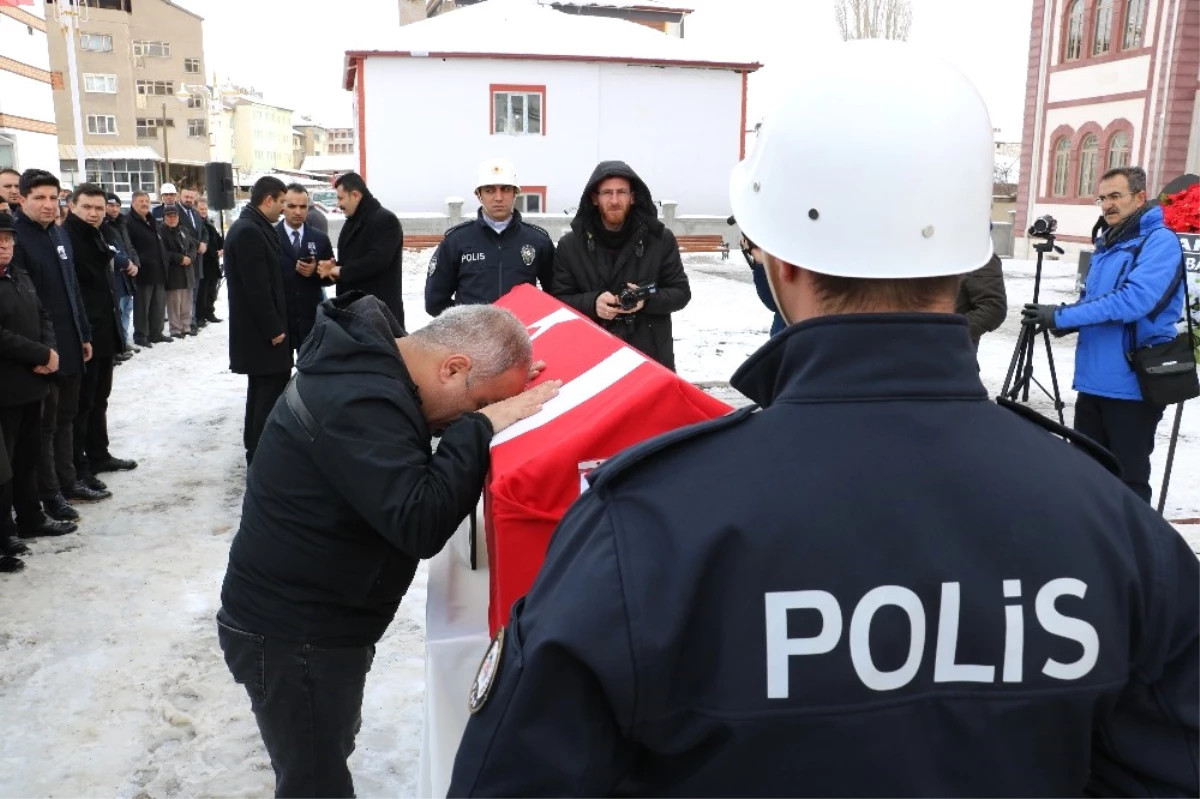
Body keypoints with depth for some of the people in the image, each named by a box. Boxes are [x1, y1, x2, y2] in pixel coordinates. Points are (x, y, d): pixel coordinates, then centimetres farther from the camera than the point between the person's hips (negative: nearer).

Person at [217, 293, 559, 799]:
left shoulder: (370, 363, 1)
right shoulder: (358, 402, -30)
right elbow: (420, 523, -34)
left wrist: (501, 401, -5)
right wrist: (484, 425, -28)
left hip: (305, 620, 10)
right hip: (291, 634, -10)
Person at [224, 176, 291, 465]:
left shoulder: (252, 228, 13)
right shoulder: (248, 232, -20)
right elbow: (256, 288, -23)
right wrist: (273, 329, -18)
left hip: (260, 329, 10)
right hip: (261, 331, -10)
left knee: (263, 390, 18)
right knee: (270, 392, -4)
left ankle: (257, 449, 30)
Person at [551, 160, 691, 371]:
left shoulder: (660, 239, 1)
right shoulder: (570, 245, 2)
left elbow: (681, 292, 5)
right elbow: (557, 300, 2)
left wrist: (647, 299, -16)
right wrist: (592, 303, -19)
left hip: (651, 359, 0)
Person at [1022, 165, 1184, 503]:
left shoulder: (1160, 242, -11)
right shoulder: (1105, 244, 15)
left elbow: (1134, 300, -26)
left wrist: (1062, 316, -25)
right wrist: (1063, 319, -1)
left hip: (1133, 385, -8)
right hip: (1093, 381, 8)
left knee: (1129, 477, 2)